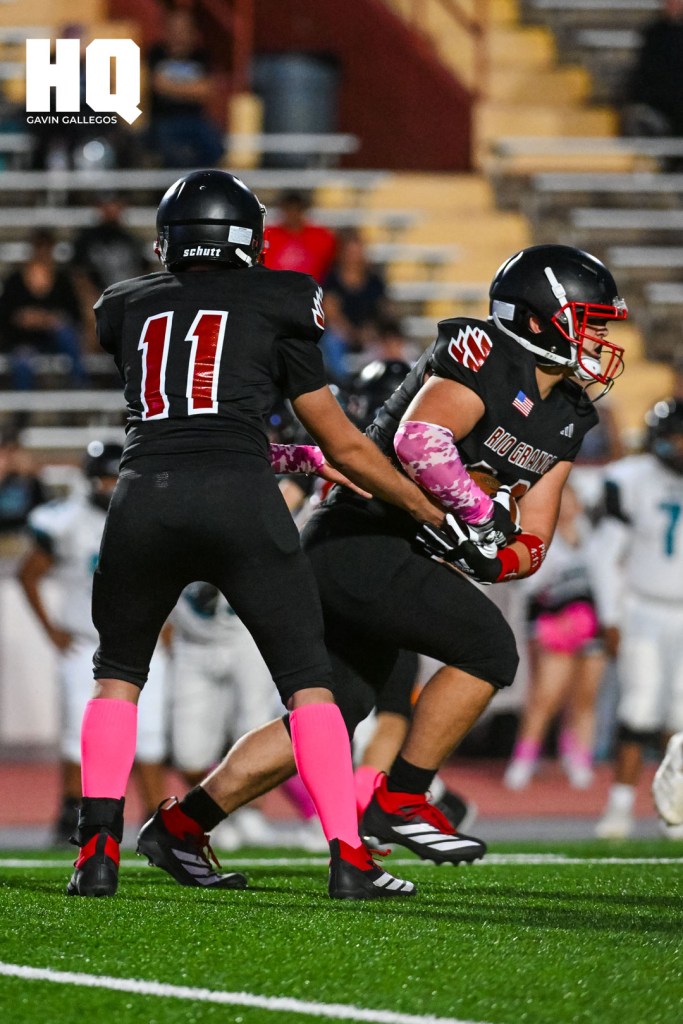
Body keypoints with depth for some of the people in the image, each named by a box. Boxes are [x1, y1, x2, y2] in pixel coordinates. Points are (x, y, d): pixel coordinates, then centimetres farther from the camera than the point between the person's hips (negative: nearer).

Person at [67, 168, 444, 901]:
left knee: (117, 673, 21)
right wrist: (433, 512, 29)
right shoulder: (276, 306, 16)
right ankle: (348, 856, -1)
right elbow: (343, 445, 19)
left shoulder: (127, 309, 23)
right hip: (239, 498, -2)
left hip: (145, 495, 2)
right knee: (307, 679, 9)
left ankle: (99, 848, 7)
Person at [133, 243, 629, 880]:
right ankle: (400, 802, -10)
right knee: (488, 648, -19)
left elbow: (531, 542, 15)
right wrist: (483, 514, -20)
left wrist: (501, 558, -7)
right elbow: (419, 441, -29)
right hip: (361, 542, -10)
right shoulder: (481, 353, -13)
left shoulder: (565, 419, 14)